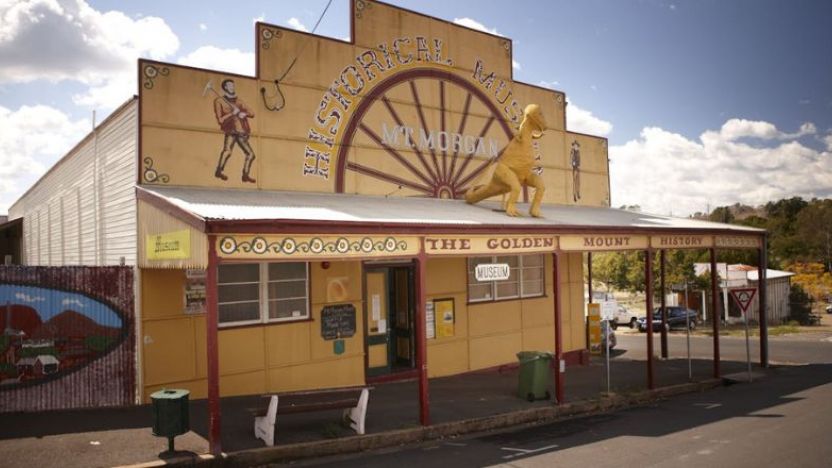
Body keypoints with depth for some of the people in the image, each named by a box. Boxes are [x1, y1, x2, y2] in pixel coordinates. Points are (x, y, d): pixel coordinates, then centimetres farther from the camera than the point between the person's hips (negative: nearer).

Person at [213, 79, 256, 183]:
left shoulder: (238, 101, 21)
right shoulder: (219, 101, 6)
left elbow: (252, 114, 16)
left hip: (241, 133, 6)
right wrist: (233, 113, -11)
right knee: (227, 150, -31)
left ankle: (246, 175, 21)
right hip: (231, 131, -6)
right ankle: (219, 171, -29)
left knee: (250, 154, 10)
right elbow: (220, 120, -4)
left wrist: (244, 113, -5)